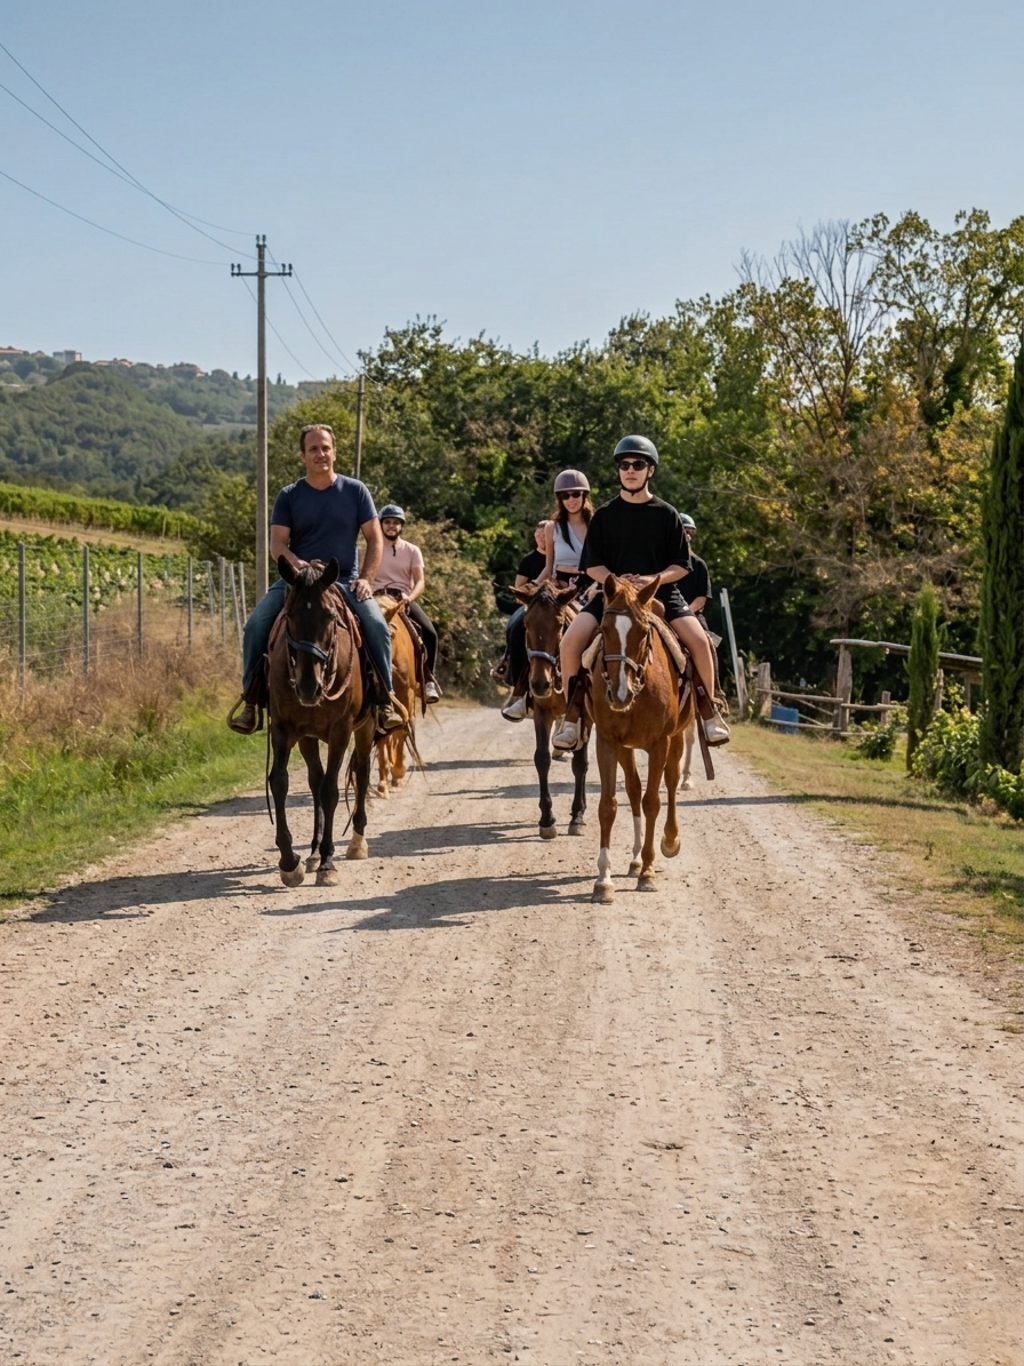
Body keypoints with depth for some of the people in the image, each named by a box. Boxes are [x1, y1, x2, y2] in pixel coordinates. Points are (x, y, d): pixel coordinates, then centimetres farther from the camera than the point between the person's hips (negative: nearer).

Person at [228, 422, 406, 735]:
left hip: (345, 581, -1)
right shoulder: (289, 496, 5)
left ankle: (385, 700, -14)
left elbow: (375, 539, 6)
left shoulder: (355, 491, 5)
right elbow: (277, 544, 0)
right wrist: (296, 563, -22)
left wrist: (366, 579, -7)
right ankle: (250, 699, -7)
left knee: (377, 626, -27)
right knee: (255, 626, -20)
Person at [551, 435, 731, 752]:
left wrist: (653, 579, -16)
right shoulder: (604, 515, 6)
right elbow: (592, 565, 5)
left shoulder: (666, 514, 4)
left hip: (661, 593, -1)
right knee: (571, 640, -22)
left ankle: (709, 712, -4)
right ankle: (572, 716, -8)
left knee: (699, 640, -24)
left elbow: (681, 566, 3)